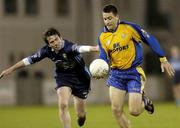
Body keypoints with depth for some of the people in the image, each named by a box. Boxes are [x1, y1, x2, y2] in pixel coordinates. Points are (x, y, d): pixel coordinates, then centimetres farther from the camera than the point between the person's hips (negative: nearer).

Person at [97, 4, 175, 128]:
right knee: (116, 110, -5)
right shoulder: (102, 36, -1)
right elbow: (103, 57, 0)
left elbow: (150, 40, -6)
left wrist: (163, 59, -5)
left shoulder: (129, 27, -12)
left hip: (134, 72, -4)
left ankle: (144, 101, 26)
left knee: (134, 111, -9)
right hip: (116, 74, 4)